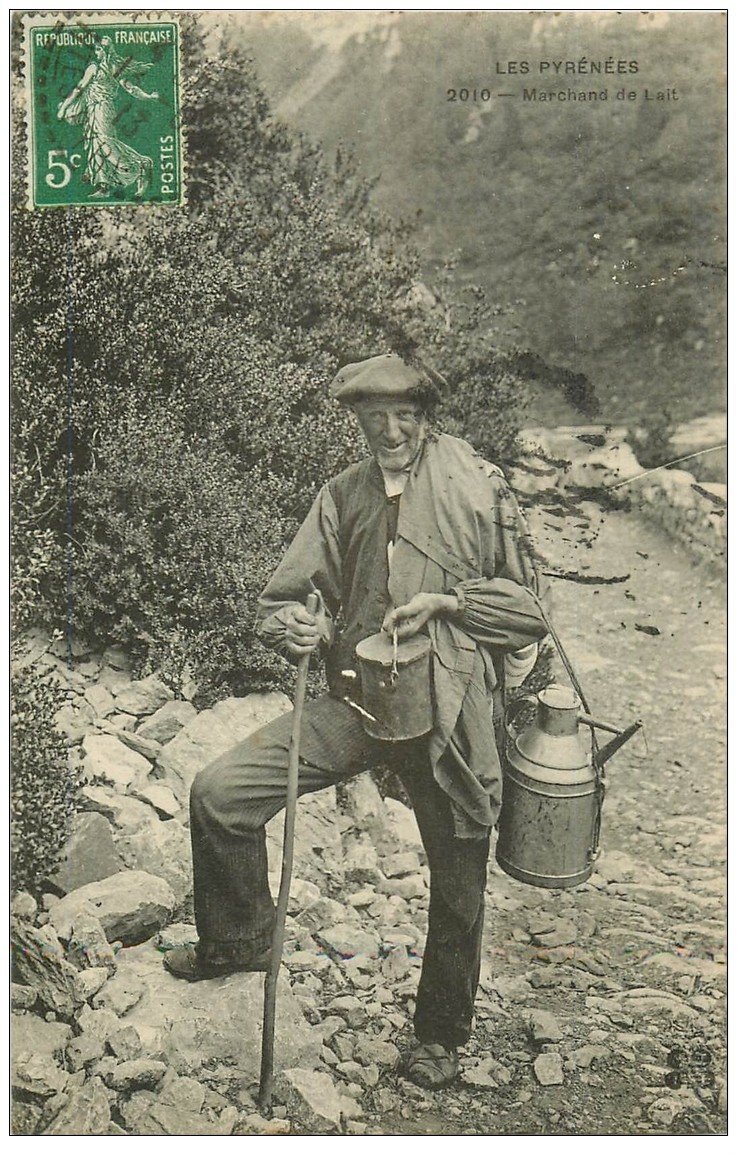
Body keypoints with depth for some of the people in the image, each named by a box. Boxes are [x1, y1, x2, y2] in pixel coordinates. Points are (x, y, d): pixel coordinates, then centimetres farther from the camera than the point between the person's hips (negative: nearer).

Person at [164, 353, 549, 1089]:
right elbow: (282, 598, 11)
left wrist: (446, 602, -13)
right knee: (218, 793, -9)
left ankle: (439, 1034, 37)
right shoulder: (342, 496, 9)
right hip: (354, 700, 3)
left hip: (446, 711, -2)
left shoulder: (477, 486, -1)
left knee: (457, 889, 10)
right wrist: (297, 628, -12)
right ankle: (237, 941, 18)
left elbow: (527, 604, 2)